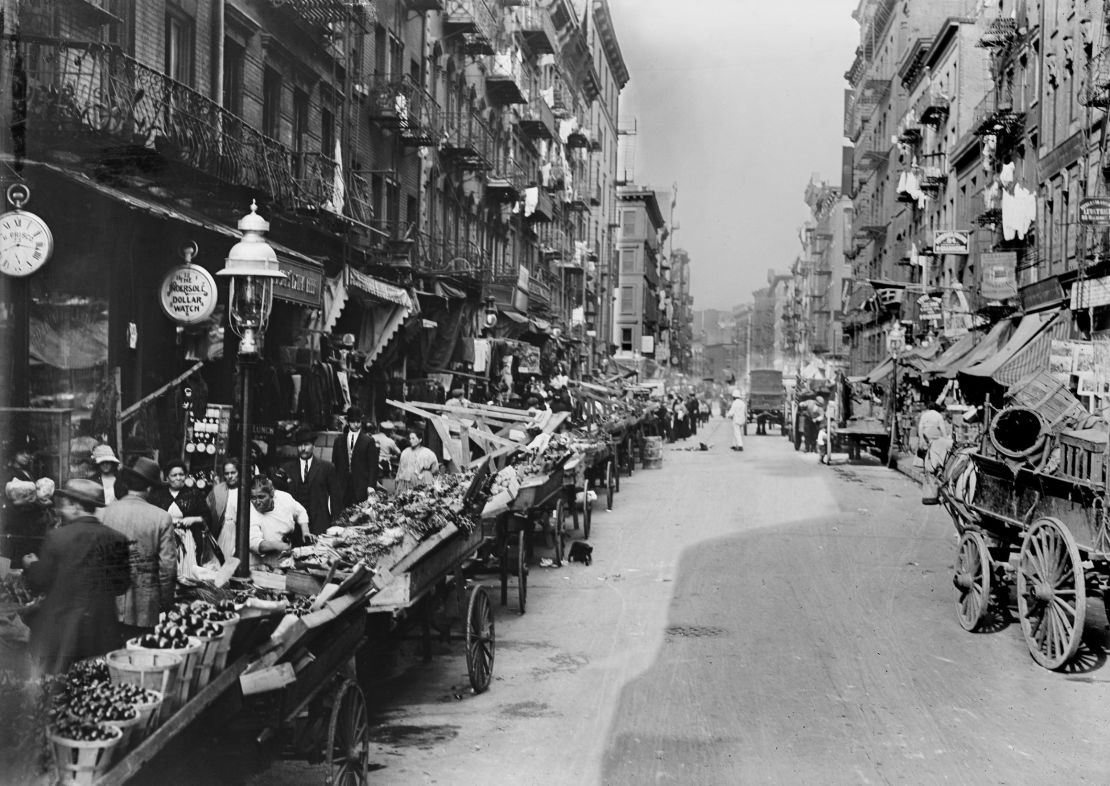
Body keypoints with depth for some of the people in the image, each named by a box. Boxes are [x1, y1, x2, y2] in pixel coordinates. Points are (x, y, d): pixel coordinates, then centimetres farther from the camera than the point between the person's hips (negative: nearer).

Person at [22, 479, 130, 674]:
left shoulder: (56, 537, -12)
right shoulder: (116, 539, -2)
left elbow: (39, 583, -4)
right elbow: (122, 585, 4)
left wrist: (30, 565, 15)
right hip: (103, 634, 4)